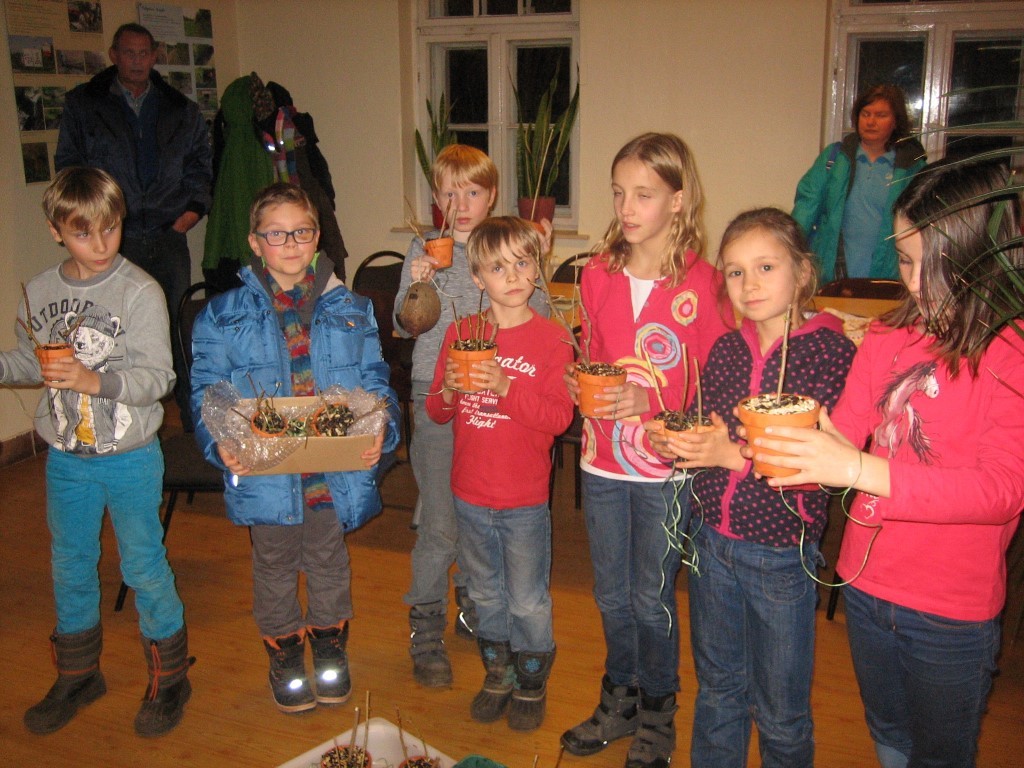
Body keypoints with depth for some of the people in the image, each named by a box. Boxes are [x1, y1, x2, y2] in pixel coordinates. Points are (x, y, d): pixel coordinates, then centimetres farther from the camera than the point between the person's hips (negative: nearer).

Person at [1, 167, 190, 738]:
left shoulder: (141, 292, -14)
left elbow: (157, 377, -19)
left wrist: (97, 380, -32)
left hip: (130, 458, -5)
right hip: (66, 458, 5)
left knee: (145, 568, 6)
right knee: (71, 567, 18)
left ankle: (169, 679, 25)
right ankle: (77, 676, 38)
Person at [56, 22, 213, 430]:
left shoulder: (180, 110, 15)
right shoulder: (83, 104, 10)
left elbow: (200, 163, 17)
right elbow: (69, 166, 8)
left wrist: (192, 209, 2)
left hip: (169, 238, 2)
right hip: (114, 240, -1)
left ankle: (196, 424, 13)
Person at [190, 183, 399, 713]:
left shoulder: (350, 309, 2)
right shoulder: (224, 315, -2)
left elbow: (376, 382, 2)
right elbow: (206, 392, -4)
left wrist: (381, 430, -17)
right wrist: (221, 443, -22)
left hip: (336, 468, 1)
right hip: (262, 471, -1)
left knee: (329, 563, 19)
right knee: (275, 568, 17)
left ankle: (330, 651, 43)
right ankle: (284, 659, 39)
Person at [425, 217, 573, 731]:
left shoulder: (551, 338, -9)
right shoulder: (460, 333, 2)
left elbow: (559, 417, -17)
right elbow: (436, 412, 6)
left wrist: (505, 386, -28)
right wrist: (449, 390, -16)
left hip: (524, 500, -3)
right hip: (469, 494, 4)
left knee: (528, 601, 11)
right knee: (485, 595, 20)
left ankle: (532, 683, 33)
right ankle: (498, 674, 40)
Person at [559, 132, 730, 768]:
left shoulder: (700, 281, -12)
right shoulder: (598, 274, 3)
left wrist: (650, 402, -23)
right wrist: (578, 383, -5)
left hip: (665, 469, -4)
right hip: (602, 463, 5)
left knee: (652, 601, 10)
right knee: (612, 596, 18)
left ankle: (658, 717, 34)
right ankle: (619, 702, 40)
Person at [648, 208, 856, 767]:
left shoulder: (832, 351, -12)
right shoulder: (725, 349, 4)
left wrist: (736, 454, -28)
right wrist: (673, 441, -11)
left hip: (782, 552, -4)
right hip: (713, 538, 5)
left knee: (780, 713, 13)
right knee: (717, 688, 22)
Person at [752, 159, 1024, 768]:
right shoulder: (890, 336, -1)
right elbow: (844, 437, 1)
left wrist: (859, 470, -36)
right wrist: (801, 435, -23)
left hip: (952, 612, -4)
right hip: (866, 586, 5)